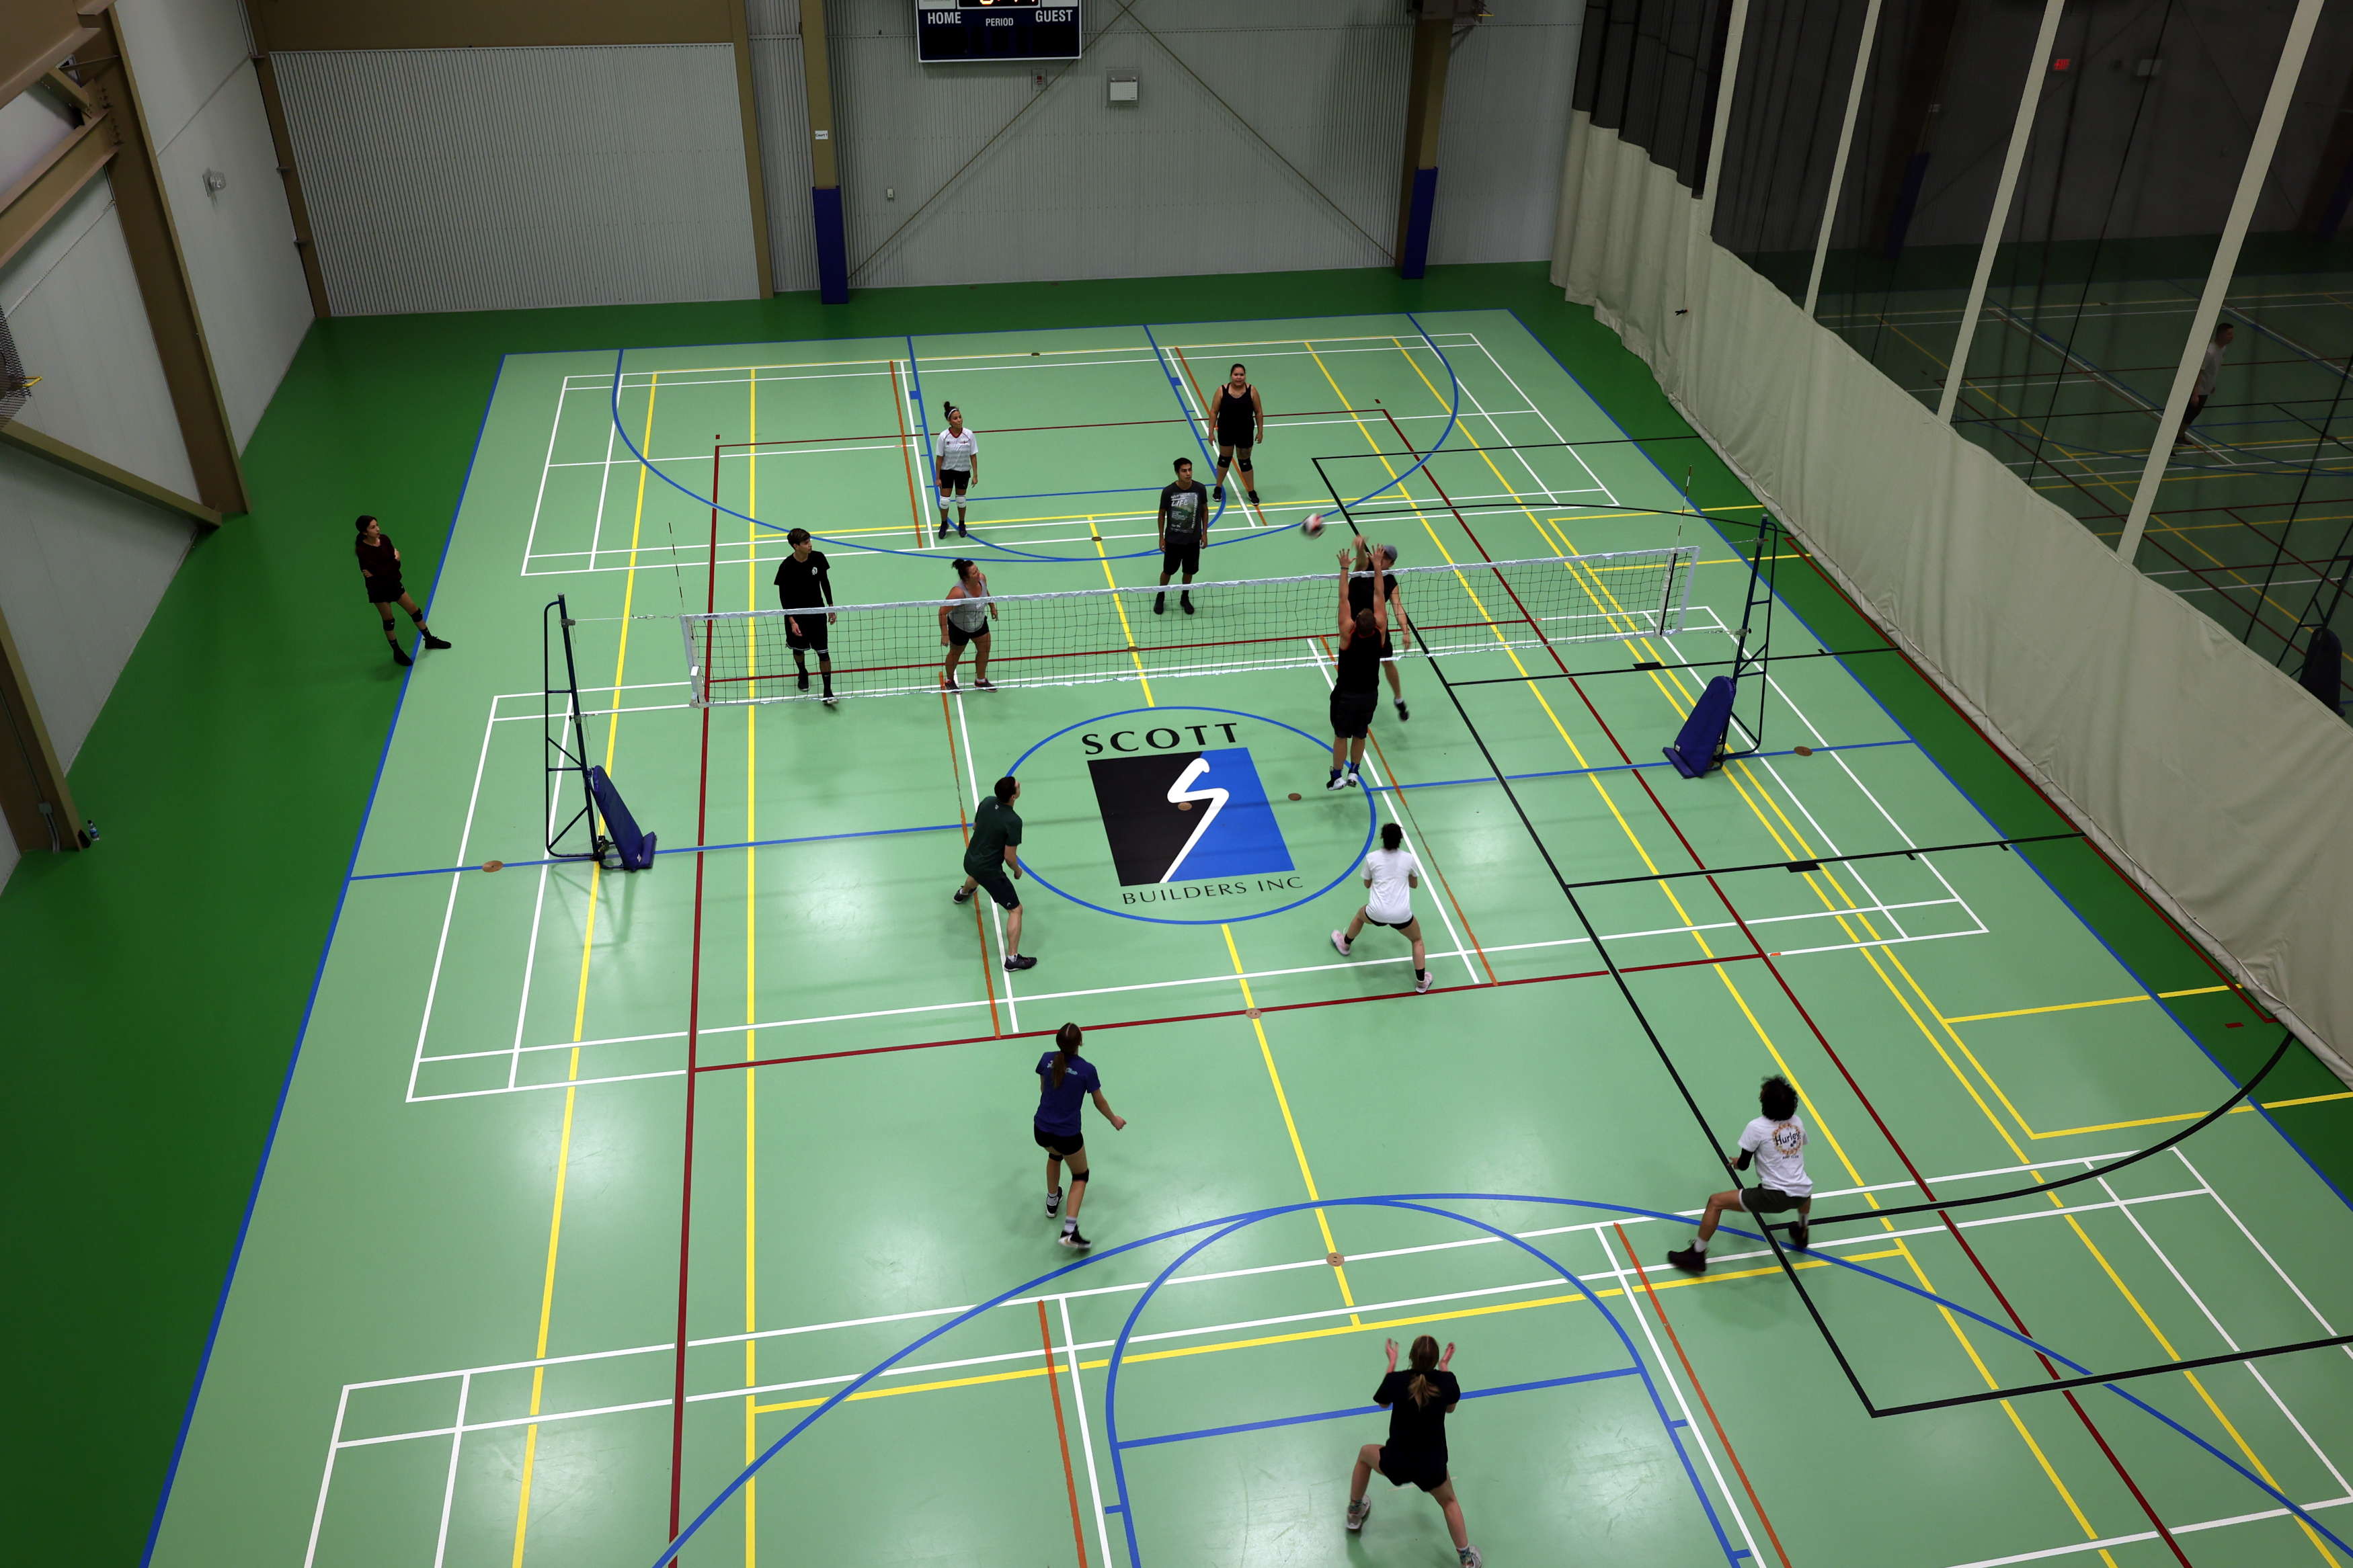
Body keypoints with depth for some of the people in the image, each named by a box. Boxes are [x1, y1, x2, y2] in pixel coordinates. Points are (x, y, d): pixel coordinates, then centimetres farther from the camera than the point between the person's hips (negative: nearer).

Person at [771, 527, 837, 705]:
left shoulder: (818, 557, -11)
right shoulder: (786, 567, -20)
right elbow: (783, 596, -12)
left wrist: (831, 607, 8)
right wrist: (792, 621, -17)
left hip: (817, 611, 2)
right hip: (796, 615, -2)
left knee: (823, 651, -2)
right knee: (799, 648, 18)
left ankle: (828, 690, 4)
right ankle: (802, 673, 50)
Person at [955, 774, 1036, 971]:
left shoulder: (987, 802, -10)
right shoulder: (1013, 821, -30)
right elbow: (1009, 857, -23)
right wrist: (1017, 871, -1)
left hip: (970, 860, 8)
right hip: (989, 871, -8)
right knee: (1016, 910, 2)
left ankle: (963, 893, 79)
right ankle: (1012, 959, 2)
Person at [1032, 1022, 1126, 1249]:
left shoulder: (1047, 1059, -8)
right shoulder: (1087, 1070, -18)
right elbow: (1100, 1103, -3)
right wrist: (1114, 1120, 18)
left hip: (1041, 1132, 4)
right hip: (1068, 1137, -4)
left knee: (1055, 1154, 38)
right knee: (1080, 1176, 19)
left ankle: (1052, 1202, 55)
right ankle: (1069, 1231, 4)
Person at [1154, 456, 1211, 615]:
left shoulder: (1200, 489, -13)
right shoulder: (1168, 492, -17)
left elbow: (1204, 510, 4)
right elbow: (1162, 514, -4)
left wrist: (1204, 533, 4)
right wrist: (1161, 537, -1)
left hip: (1193, 540, 2)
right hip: (1173, 540, -2)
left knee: (1189, 571, 15)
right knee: (1168, 571, 12)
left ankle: (1185, 598, 37)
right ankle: (1160, 597, 35)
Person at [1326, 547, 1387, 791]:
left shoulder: (1348, 634, -24)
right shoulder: (1379, 632, -18)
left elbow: (1344, 600, -20)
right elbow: (1380, 599, -10)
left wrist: (1344, 568, -16)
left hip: (1346, 695, -2)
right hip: (1370, 695, 3)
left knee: (1341, 736, 12)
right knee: (1360, 735, 20)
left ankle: (1337, 778, 21)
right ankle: (1353, 773, 27)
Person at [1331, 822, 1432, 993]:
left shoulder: (1371, 858, -2)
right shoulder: (1409, 858, -1)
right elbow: (1415, 884, 17)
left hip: (1377, 913, 1)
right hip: (1401, 915, -1)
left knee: (1360, 914, 38)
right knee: (1417, 940, 29)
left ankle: (1345, 944, 62)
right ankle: (1422, 981, 26)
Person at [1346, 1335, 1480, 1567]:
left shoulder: (1396, 1380, -18)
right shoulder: (1447, 1381, -16)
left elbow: (1382, 1402, 7)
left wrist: (1392, 1362, 11)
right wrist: (1444, 1367, 10)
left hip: (1396, 1464, 0)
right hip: (1432, 1466, 1)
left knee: (1365, 1453, 34)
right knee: (1449, 1502, 33)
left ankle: (1354, 1513, 48)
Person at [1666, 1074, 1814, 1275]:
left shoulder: (1756, 1128, -10)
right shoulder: (1797, 1123, 5)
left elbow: (1743, 1165, -1)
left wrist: (1737, 1163, 22)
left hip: (1774, 1197, -6)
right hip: (1802, 1195, 6)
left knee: (1715, 1201, 5)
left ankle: (1697, 1255, 8)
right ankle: (1801, 1233, 60)